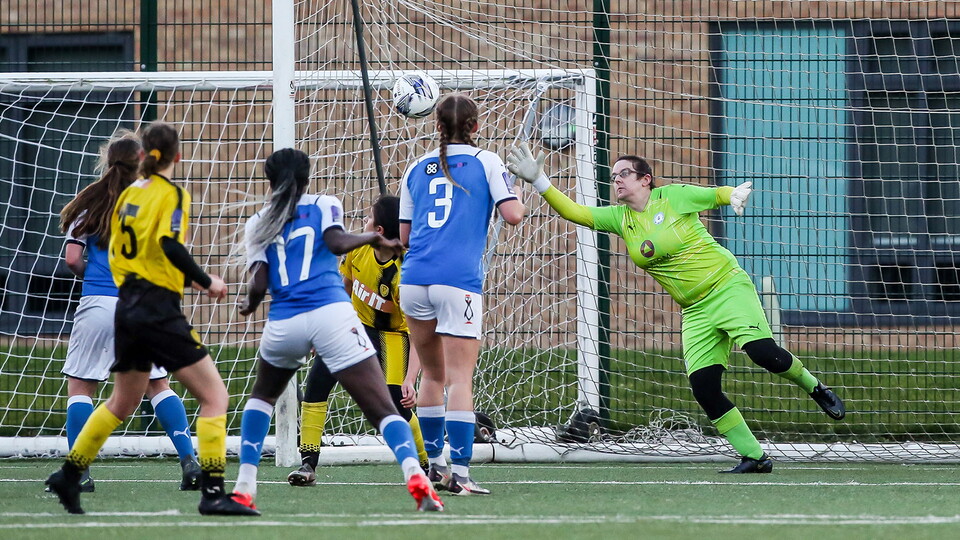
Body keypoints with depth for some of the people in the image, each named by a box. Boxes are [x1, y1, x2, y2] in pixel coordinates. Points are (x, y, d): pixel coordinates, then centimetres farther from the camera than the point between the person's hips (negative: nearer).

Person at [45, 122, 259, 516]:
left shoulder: (129, 194, 12)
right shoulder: (171, 194, -9)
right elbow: (171, 246, -23)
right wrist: (206, 282, -11)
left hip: (127, 305, 8)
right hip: (159, 309, -8)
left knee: (123, 401, 24)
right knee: (214, 395, -5)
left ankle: (68, 476, 28)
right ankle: (213, 493, -14)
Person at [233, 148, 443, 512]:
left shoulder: (258, 223, 15)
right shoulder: (323, 206, 12)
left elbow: (259, 284, 4)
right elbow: (336, 242, -9)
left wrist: (250, 303, 24)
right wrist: (373, 238, 6)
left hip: (283, 324, 2)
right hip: (331, 315, -2)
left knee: (262, 396, 30)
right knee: (382, 409, -6)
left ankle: (244, 486, 18)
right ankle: (414, 475, -31)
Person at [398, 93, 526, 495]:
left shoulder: (417, 168, 16)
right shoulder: (485, 162, 4)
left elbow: (404, 235, 17)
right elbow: (513, 215, -4)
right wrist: (516, 193, 17)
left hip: (414, 280, 4)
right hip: (458, 281, -4)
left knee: (433, 374, 19)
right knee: (460, 379, -6)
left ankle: (433, 462, 25)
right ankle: (460, 472, -15)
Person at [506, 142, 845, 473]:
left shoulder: (673, 196, -4)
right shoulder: (619, 218, 9)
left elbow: (721, 194, 6)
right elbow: (573, 211, 1)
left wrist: (737, 194, -16)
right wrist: (539, 181, -10)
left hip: (728, 286, -5)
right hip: (695, 311, 5)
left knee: (762, 352, -26)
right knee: (703, 388, -9)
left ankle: (816, 388, 3)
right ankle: (754, 458, 0)